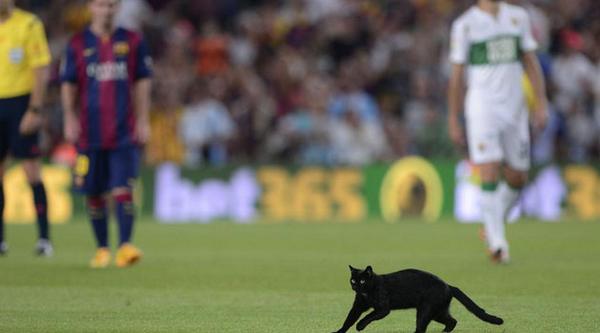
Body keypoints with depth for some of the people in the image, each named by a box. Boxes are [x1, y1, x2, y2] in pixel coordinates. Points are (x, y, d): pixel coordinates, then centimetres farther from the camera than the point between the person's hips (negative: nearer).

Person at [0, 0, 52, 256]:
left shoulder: (29, 24, -6)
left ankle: (44, 238, -3)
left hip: (21, 103, -5)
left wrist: (34, 110, -15)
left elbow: (42, 70, -8)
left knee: (31, 170, -6)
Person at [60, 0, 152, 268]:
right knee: (95, 194, 5)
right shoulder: (78, 44, 6)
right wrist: (70, 118, -4)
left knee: (123, 190, -13)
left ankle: (125, 246, -17)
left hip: (125, 133, -1)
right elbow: (68, 85, 7)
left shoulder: (133, 42, 6)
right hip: (90, 133, 1)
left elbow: (142, 83, 8)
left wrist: (142, 120, 2)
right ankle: (102, 249, 16)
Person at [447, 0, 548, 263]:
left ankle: (493, 224, 29)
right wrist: (453, 120, 1)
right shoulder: (465, 25, -2)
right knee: (490, 174, -14)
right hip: (482, 108, -4)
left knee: (518, 179, 6)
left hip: (514, 108, 4)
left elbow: (530, 62, 13)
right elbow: (456, 75, 2)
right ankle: (497, 242, -9)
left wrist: (540, 102, 4)